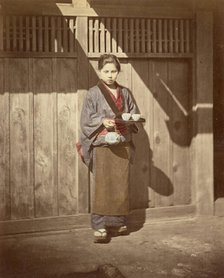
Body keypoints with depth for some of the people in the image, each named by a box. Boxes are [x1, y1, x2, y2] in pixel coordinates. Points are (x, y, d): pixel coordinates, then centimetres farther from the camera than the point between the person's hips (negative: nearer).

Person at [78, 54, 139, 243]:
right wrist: (102, 121, -20)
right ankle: (100, 227, -6)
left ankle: (119, 222, 20)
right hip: (102, 144, -4)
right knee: (102, 185, -8)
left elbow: (133, 113, 16)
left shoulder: (125, 93, 12)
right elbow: (86, 119, -3)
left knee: (121, 184, 6)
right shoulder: (94, 93, 0)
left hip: (123, 145, 4)